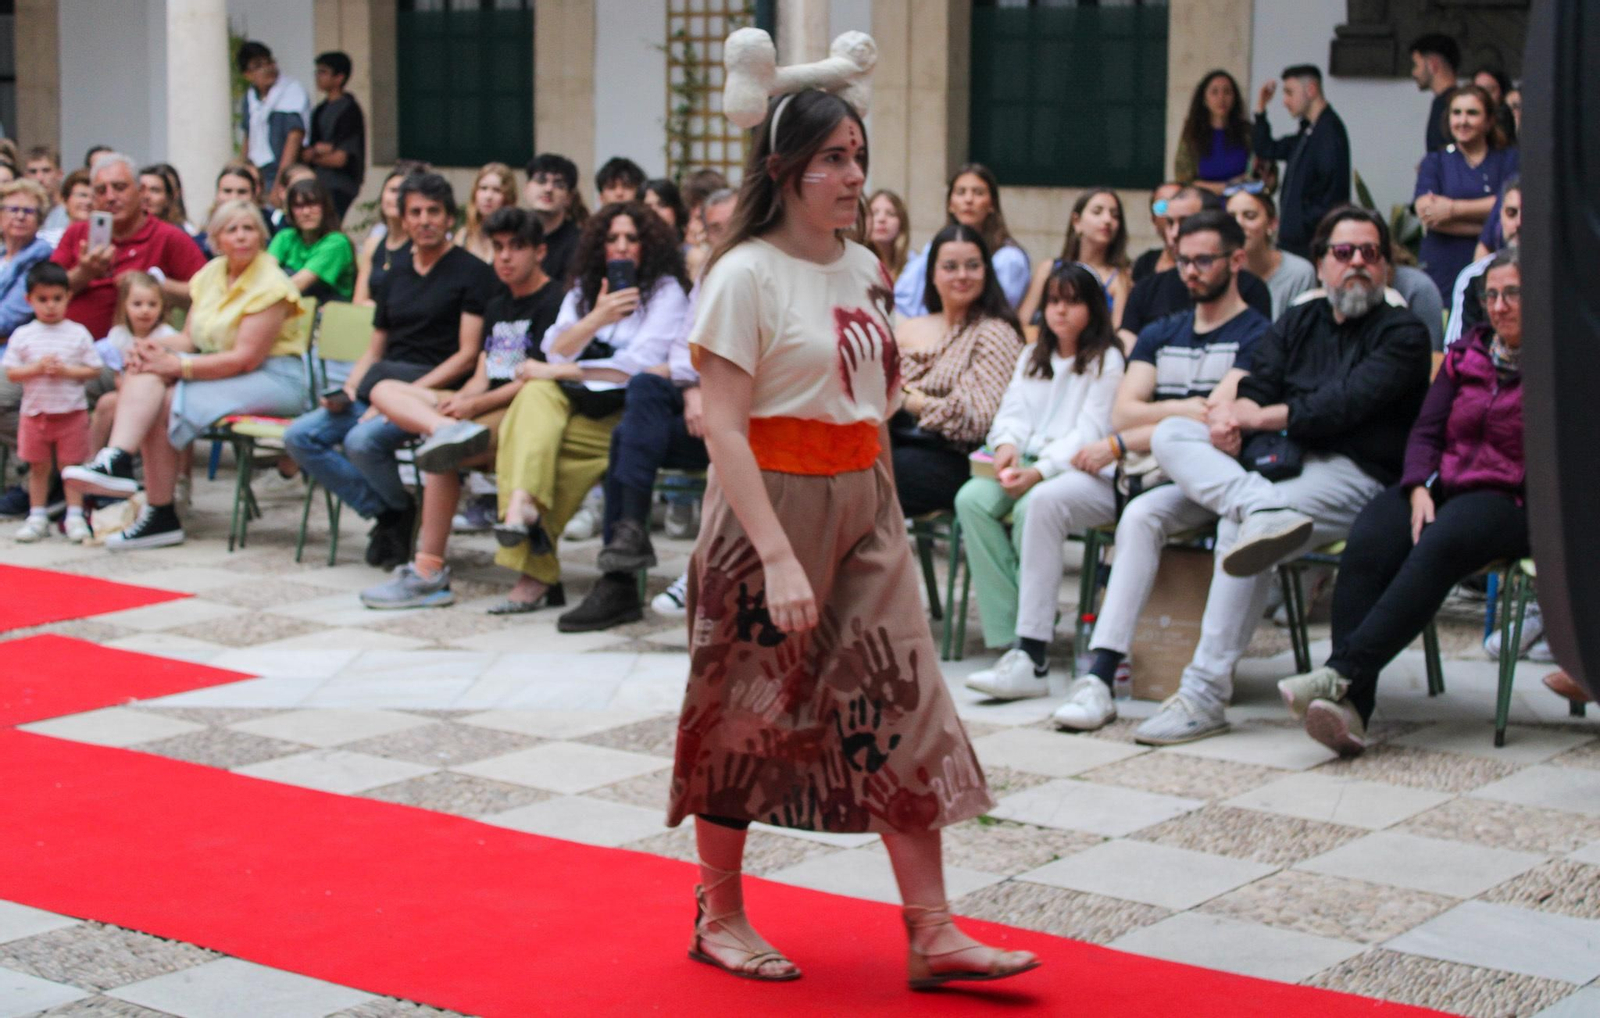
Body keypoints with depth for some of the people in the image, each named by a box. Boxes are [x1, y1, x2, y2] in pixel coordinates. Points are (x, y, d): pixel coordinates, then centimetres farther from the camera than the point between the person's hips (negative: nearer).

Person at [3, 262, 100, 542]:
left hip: (71, 412, -2)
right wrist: (37, 368, -15)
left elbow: (93, 370, -2)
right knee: (38, 466, 9)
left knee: (71, 465, 2)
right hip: (35, 411, 2)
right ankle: (37, 517, 17)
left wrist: (66, 370, -15)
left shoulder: (78, 334, 0)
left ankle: (75, 516, 7)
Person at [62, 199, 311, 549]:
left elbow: (245, 359, -20)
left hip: (274, 379, -7)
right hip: (222, 368, 7)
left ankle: (160, 515, -19)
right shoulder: (211, 274, 11)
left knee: (166, 405, -24)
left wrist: (178, 366, -21)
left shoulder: (270, 285, -13)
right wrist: (163, 351, -14)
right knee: (145, 371, -18)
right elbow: (190, 340, 10)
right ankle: (117, 458, -33)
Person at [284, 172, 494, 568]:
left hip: (436, 391, -7)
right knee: (300, 436, -11)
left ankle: (400, 510, -2)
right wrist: (349, 388, 2)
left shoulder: (473, 273, 0)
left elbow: (468, 355, -8)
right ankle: (384, 514, -5)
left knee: (363, 440, -32)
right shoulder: (397, 274, 21)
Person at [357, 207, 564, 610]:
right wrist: (458, 400, -7)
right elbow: (482, 376, 16)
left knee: (442, 456, -32)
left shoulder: (553, 302, -4)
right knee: (384, 390, -3)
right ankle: (449, 431, -35)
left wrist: (473, 404, -15)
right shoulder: (496, 306, 24)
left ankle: (429, 573, -27)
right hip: (485, 408, 9)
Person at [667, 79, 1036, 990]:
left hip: (864, 505, 6)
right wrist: (778, 556, -25)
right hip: (773, 504, -6)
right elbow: (724, 427, -18)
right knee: (747, 708, 6)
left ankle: (934, 933, 4)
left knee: (904, 706, 1)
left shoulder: (865, 268, 8)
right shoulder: (747, 274, -13)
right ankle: (720, 915, 23)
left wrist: (887, 515, 13)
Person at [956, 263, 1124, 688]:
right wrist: (1006, 444, -9)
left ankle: (1031, 656, -43)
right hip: (1031, 466, 7)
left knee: (1038, 504, -38)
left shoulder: (1106, 361, 3)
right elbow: (1012, 411, 16)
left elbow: (1088, 435, -8)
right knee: (971, 499, -24)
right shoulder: (1031, 358, 25)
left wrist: (1039, 471, -21)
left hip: (1086, 474, -6)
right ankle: (1010, 634, -29)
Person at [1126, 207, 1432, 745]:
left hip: (1352, 473, -6)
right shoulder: (1297, 323, 24)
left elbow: (1346, 403, -10)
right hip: (1276, 462, 6)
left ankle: (1205, 695, -33)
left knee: (1237, 527, -32)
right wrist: (1230, 416, -14)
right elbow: (1256, 390, 9)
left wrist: (1261, 416, -10)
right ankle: (1263, 510, -43)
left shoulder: (1403, 334, 6)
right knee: (1171, 434, -14)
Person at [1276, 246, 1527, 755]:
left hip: (1505, 498, -4)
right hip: (1439, 486, 4)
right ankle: (1350, 707, -41)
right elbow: (1426, 430, 15)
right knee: (1366, 547, -29)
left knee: (1438, 548, -37)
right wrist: (1419, 488, -2)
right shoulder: (1466, 353, 22)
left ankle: (1342, 673, -45)